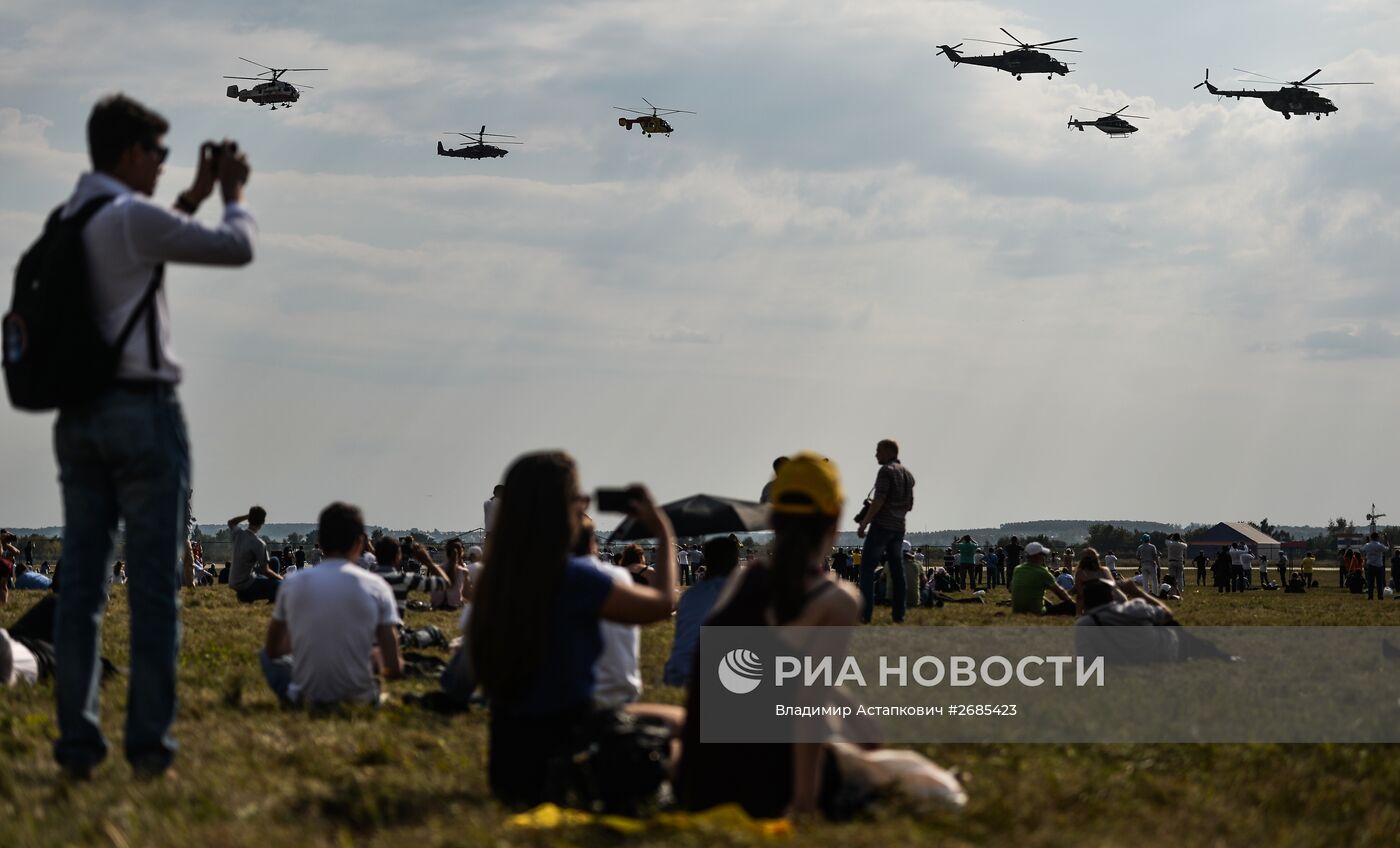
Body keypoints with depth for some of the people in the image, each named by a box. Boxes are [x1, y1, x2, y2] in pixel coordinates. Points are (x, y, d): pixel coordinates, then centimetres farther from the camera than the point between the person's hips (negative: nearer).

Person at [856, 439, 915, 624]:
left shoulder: (886, 471, -9)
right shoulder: (908, 474, 16)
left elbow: (879, 500, -17)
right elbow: (909, 505, 21)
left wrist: (863, 523, -15)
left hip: (881, 525, -8)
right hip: (899, 527, 8)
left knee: (867, 568, -7)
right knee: (897, 569, 8)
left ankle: (865, 613, -15)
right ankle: (898, 613, 5)